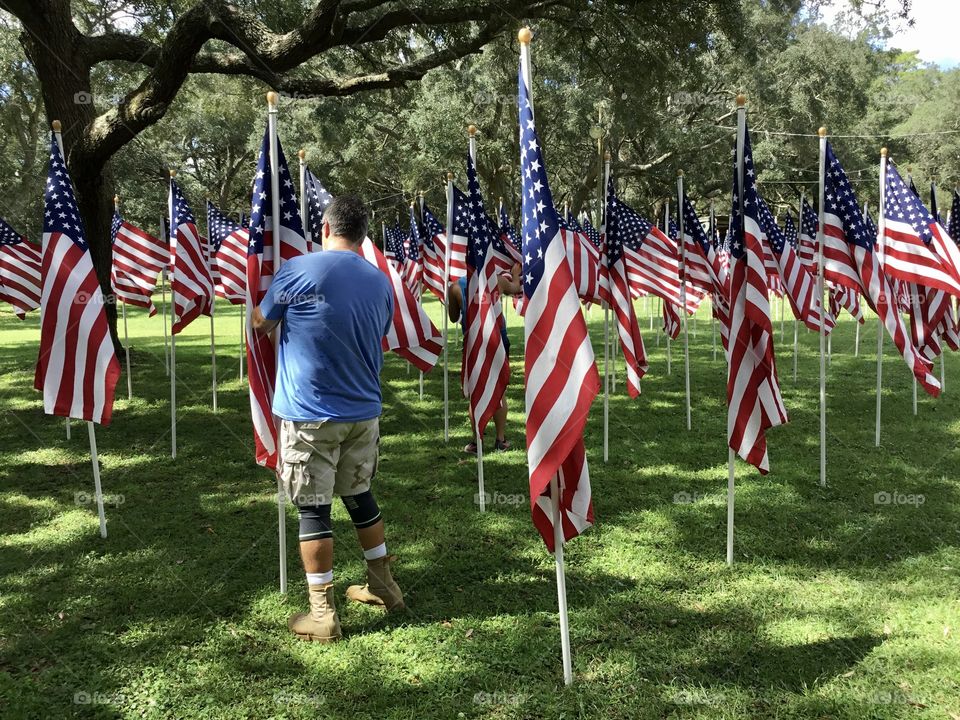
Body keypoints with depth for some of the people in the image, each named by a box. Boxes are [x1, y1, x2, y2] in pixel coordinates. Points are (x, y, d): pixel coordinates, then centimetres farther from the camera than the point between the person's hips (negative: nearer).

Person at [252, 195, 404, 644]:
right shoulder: (380, 282, 4)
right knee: (359, 495, 20)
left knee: (312, 507, 3)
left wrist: (258, 303, 23)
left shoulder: (298, 269, -12)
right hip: (363, 411, 5)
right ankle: (383, 586, 32)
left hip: (310, 414, -5)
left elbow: (261, 324, 1)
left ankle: (322, 615, 9)